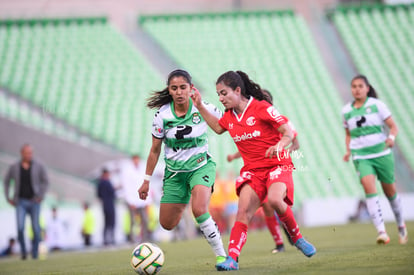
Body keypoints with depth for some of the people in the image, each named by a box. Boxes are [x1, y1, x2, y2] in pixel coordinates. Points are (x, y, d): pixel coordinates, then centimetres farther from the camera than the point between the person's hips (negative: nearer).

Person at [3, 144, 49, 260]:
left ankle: (35, 253, 12)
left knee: (36, 228, -1)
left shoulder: (38, 166, -1)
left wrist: (41, 195, -5)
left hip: (34, 202, 0)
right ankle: (23, 251, 1)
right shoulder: (14, 167, 2)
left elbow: (46, 181, 6)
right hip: (20, 202, 0)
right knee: (20, 228, -15)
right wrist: (8, 197, 8)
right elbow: (6, 181, 15)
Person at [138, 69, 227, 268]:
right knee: (167, 224, 7)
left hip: (201, 166, -3)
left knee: (199, 210, -30)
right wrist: (147, 180, 5)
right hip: (174, 172, 3)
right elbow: (155, 150, 1)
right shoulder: (162, 115, -11)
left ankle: (221, 254, -17)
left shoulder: (204, 109, -14)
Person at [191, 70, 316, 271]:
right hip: (252, 170, 5)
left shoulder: (261, 108, -10)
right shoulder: (229, 116, 9)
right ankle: (232, 258, -22)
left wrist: (278, 146, -30)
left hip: (277, 165, -5)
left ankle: (297, 237, -8)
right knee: (243, 210, -15)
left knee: (275, 199, -32)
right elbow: (218, 128, 33)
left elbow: (288, 132, -10)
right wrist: (200, 107, 24)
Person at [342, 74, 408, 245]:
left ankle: (401, 225, 35)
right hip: (361, 157, 1)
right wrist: (348, 150, 5)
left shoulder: (377, 105, -1)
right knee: (369, 187, -22)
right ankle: (381, 232, -29)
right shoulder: (346, 110, 8)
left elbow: (393, 126, -1)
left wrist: (391, 137, -22)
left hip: (381, 153, -1)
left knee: (390, 191, 8)